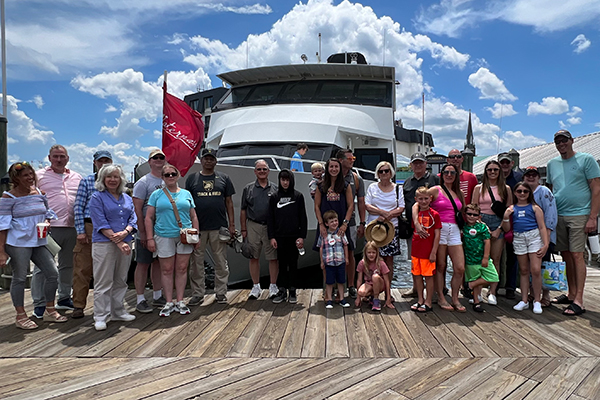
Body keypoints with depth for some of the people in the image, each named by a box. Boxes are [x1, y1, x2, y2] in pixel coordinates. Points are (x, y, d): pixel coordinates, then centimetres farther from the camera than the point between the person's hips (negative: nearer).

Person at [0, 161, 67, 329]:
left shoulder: (39, 192, 10)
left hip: (39, 241, 6)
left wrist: (47, 221, -4)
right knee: (19, 277, 2)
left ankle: (49, 311, 18)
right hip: (18, 243, -6)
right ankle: (21, 316, 17)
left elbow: (47, 212, 22)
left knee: (53, 273, 3)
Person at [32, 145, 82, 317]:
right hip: (49, 227, -4)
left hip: (72, 228, 5)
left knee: (68, 265, 14)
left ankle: (64, 298, 28)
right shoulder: (39, 175, 3)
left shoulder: (77, 177, 15)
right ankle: (39, 304, 8)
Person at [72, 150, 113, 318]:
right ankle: (78, 306, 9)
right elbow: (78, 207, 0)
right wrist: (80, 231, -7)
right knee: (83, 268, 0)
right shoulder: (86, 181, 5)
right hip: (89, 227, -2)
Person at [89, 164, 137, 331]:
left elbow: (133, 218, 8)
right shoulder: (97, 197, -1)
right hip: (104, 244, -5)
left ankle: (118, 312, 25)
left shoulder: (127, 198, 15)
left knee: (121, 280, 13)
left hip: (125, 243, 5)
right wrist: (117, 241, -17)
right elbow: (100, 223, -10)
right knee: (103, 281, -2)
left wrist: (125, 233, -13)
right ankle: (100, 317, 6)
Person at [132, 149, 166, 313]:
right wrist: (142, 232, -16)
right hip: (147, 232, -6)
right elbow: (137, 209, -12)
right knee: (143, 264, 1)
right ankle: (140, 300, 9)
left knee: (158, 263, 13)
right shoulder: (143, 182, -7)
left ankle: (157, 296, 24)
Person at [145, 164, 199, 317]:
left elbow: (193, 217, 13)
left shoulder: (186, 194, 11)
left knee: (182, 269, 5)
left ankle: (180, 301, 16)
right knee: (167, 270, 4)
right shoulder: (156, 194, 6)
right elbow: (149, 218, 4)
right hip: (164, 237, -1)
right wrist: (149, 238, -4)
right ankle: (169, 303, 15)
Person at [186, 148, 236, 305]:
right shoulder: (192, 178, 8)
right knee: (197, 262, 5)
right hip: (197, 227, 0)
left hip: (219, 227, 0)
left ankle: (221, 293, 18)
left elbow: (229, 202, 9)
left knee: (221, 262, 6)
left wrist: (232, 225, 2)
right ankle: (197, 294, 16)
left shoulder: (223, 178, 9)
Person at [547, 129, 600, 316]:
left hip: (579, 215, -5)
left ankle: (578, 301, -3)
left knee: (576, 255, -7)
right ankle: (571, 294, 20)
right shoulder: (552, 164, 14)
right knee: (566, 255, 9)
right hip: (558, 216, 5)